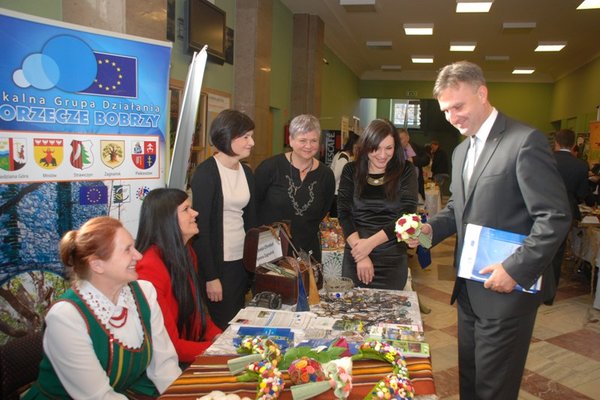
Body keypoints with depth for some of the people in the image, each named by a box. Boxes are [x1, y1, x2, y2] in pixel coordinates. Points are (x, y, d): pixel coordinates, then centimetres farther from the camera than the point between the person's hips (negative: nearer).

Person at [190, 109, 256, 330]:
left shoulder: (247, 172, 9)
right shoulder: (206, 172, -13)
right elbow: (201, 226, -15)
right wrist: (210, 276, -16)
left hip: (241, 262, 7)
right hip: (215, 262, -6)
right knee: (218, 327, 4)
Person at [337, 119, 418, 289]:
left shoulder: (405, 171, -2)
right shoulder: (351, 171, 1)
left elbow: (407, 215, -9)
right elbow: (344, 213, -4)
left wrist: (371, 242, -18)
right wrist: (360, 252, -15)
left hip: (393, 259, -1)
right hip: (355, 255, 1)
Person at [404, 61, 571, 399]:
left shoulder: (526, 141, -15)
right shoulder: (461, 150, 11)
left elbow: (556, 217, -18)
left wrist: (515, 269, -21)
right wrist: (430, 228, -1)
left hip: (506, 292, -8)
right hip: (470, 289, 8)